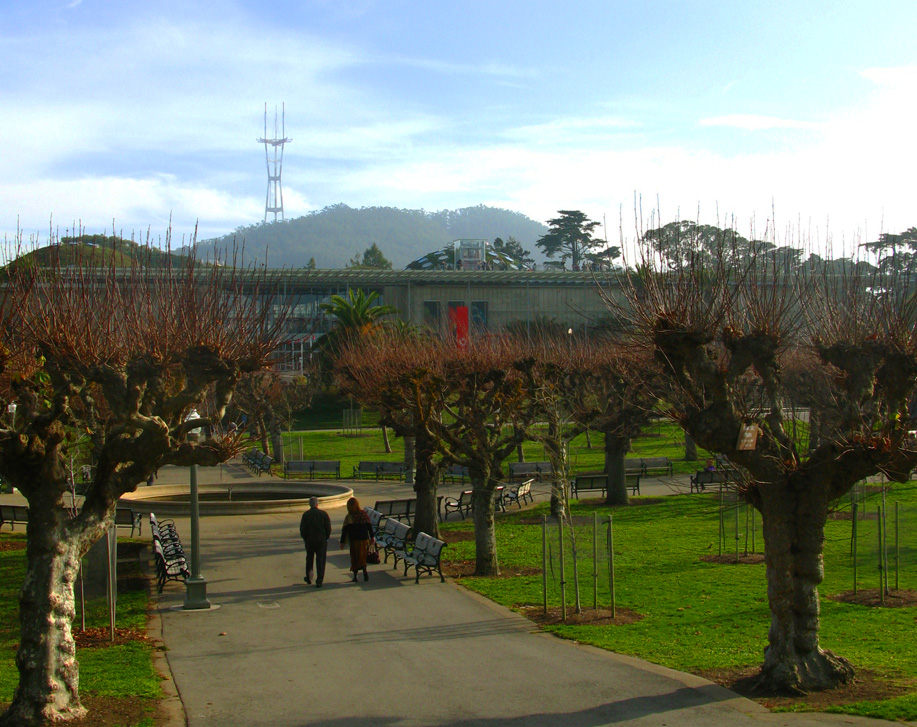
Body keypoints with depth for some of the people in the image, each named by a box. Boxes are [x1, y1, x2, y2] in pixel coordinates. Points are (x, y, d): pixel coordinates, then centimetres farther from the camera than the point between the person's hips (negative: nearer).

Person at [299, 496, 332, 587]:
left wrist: (305, 538, 10)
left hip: (309, 540, 1)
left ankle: (309, 577, 29)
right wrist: (326, 538, 7)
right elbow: (328, 528, -5)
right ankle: (319, 581, -5)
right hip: (322, 540, -1)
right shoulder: (323, 514, -5)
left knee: (309, 559, 20)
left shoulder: (305, 514, -3)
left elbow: (302, 529, -3)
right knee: (321, 560, 1)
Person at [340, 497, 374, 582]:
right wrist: (371, 537, 17)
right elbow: (369, 526, 6)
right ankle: (364, 570, -10)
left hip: (354, 540, -3)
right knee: (362, 556, 13)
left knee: (355, 558, 8)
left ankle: (355, 576, 6)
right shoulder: (364, 514, 0)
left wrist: (342, 542, -3)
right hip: (364, 539, 3)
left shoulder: (349, 517, -9)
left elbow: (344, 530, -9)